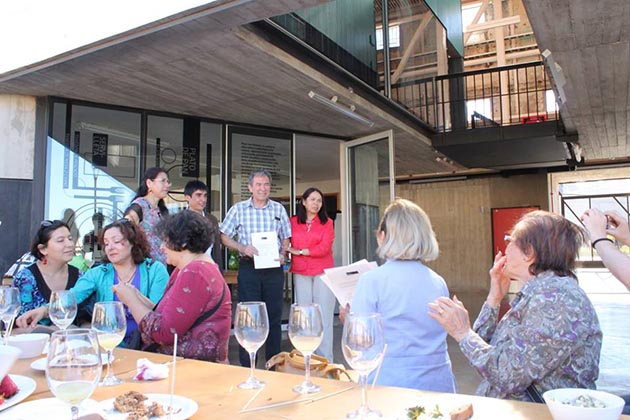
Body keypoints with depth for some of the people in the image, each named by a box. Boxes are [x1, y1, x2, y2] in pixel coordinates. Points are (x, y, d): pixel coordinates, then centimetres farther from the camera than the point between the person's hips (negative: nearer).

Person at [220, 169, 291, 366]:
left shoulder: (279, 209, 8)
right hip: (249, 268, -2)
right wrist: (242, 248, -13)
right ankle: (247, 365, 11)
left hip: (274, 268, 2)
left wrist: (283, 254, -5)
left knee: (274, 316, 9)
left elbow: (286, 237, 14)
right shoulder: (238, 209, 3)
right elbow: (224, 236, 4)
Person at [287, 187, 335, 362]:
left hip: (323, 273, -1)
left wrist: (300, 251, -5)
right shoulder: (293, 222, 8)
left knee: (324, 316, -1)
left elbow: (324, 248, -6)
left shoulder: (326, 222, 3)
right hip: (300, 274, 1)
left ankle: (325, 359, 7)